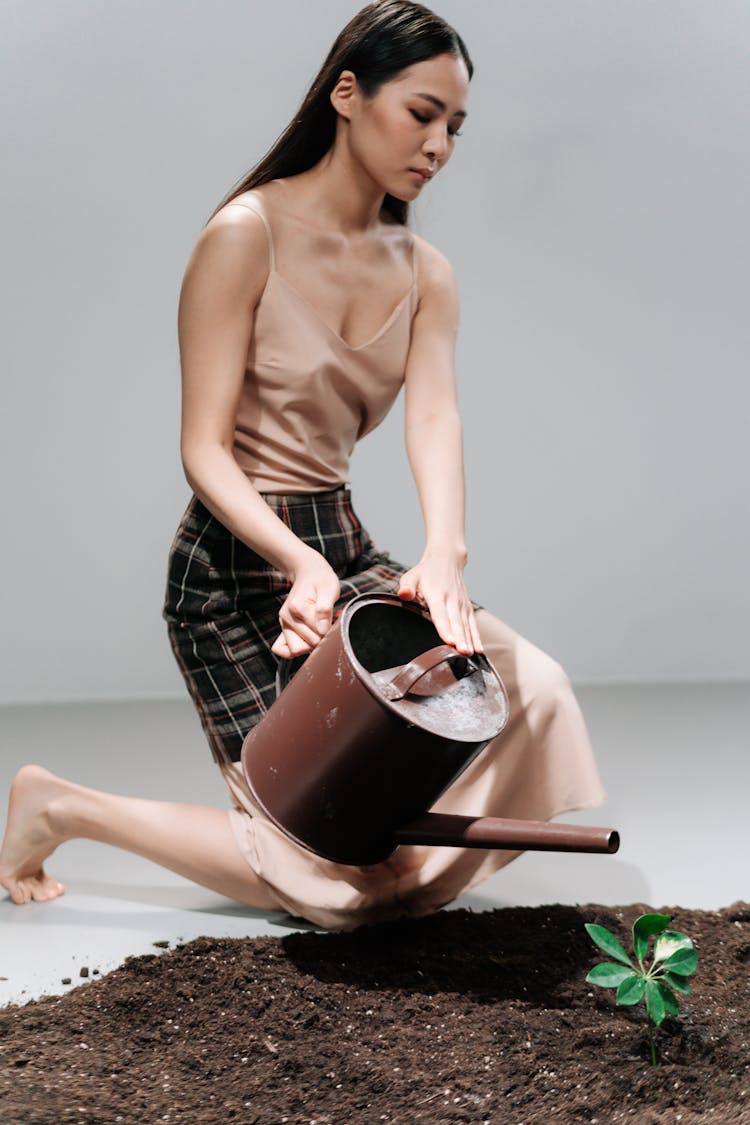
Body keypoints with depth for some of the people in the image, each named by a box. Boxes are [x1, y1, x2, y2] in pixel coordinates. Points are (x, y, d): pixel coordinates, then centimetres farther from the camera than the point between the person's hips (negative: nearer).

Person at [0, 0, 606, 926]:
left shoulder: (422, 274, 6)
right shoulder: (247, 235, -13)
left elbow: (434, 417, -12)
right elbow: (205, 453, -17)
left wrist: (444, 555, -33)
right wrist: (300, 564, -35)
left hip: (343, 547, 7)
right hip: (238, 564, -7)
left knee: (532, 687, -14)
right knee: (339, 879, -9)